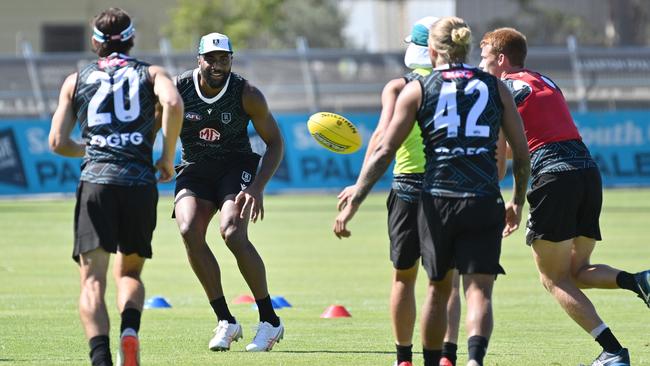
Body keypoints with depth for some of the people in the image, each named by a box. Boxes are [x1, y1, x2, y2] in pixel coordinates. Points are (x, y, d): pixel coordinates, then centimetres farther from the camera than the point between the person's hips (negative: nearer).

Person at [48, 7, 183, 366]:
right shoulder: (151, 73, 15)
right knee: (129, 273, 19)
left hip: (95, 180, -1)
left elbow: (57, 142, 12)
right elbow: (173, 104, -8)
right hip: (140, 182, 1)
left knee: (92, 280, -6)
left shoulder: (76, 80, 17)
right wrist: (167, 157, 4)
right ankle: (129, 330, -11)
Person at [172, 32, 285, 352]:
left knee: (233, 234, -26)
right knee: (190, 232, -24)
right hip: (195, 170, 2)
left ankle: (270, 320, -12)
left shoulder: (247, 95, -14)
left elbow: (274, 142, -6)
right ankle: (225, 320, -12)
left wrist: (257, 187, -19)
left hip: (236, 168, -2)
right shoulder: (177, 90, -11)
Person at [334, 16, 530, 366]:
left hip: (437, 201, 0)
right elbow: (521, 152, 11)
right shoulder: (495, 88, 9)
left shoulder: (417, 90, 5)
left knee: (439, 287, 19)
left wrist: (354, 201, 3)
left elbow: (384, 151, 1)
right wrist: (517, 201, 25)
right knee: (479, 289, -3)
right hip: (484, 202, 0)